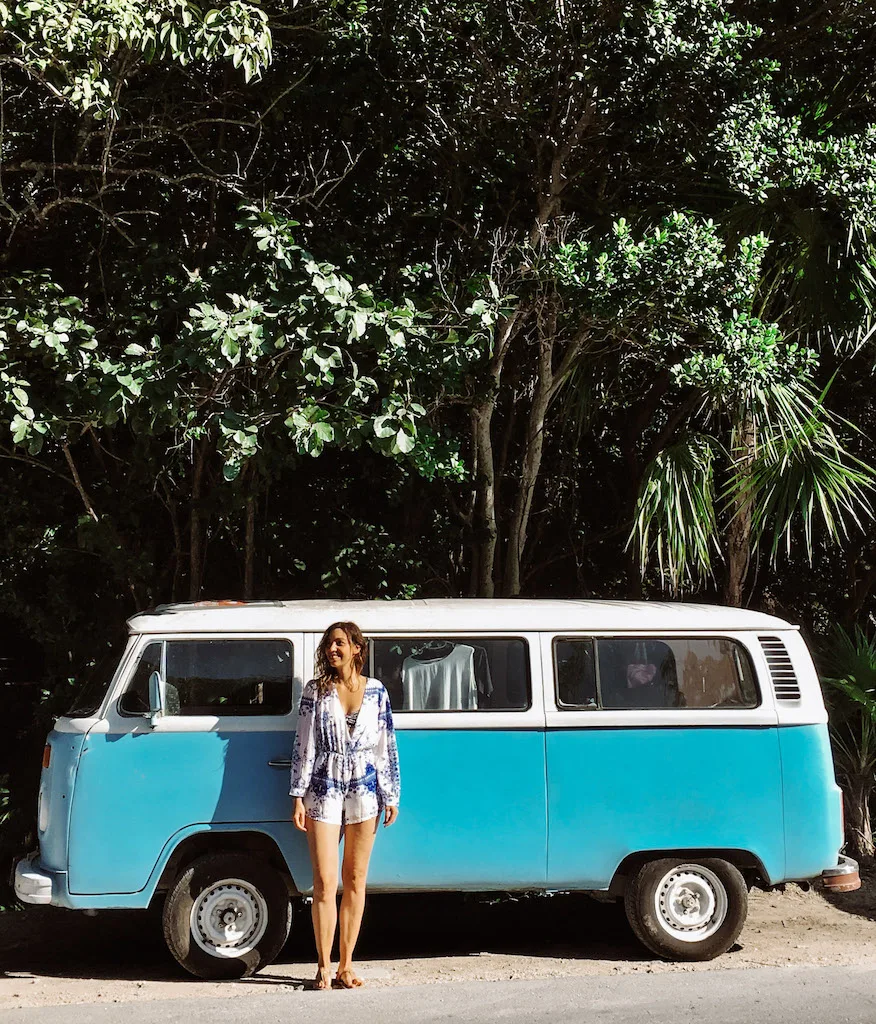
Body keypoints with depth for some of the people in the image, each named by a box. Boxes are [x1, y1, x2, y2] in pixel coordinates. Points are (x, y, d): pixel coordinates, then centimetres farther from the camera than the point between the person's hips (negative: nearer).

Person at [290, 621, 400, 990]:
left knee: (355, 880, 5)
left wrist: (391, 796, 5)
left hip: (364, 790, 1)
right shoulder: (315, 691, 2)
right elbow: (304, 745, 1)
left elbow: (387, 745, 7)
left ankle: (346, 965, 12)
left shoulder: (376, 691, 5)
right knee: (325, 882, -6)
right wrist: (298, 796, -4)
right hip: (325, 789, -1)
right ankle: (324, 966, 1)